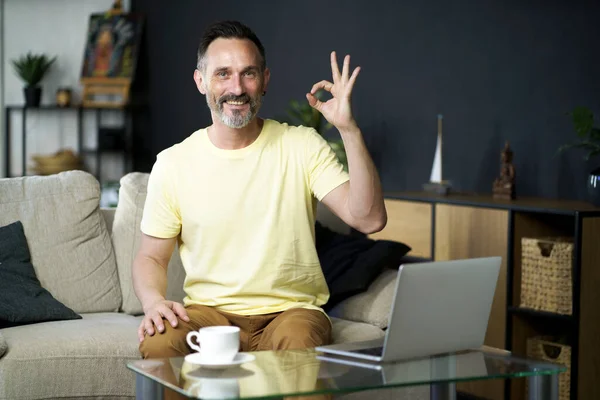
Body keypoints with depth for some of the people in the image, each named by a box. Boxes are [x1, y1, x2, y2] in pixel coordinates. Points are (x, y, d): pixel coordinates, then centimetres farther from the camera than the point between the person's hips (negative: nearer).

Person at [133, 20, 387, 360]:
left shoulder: (303, 146, 1)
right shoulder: (172, 163, 3)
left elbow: (369, 219, -10)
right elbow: (151, 257, 10)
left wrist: (349, 129, -18)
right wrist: (154, 301, -13)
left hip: (290, 308, -1)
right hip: (208, 311, 1)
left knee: (298, 346, -36)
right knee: (158, 345, -31)